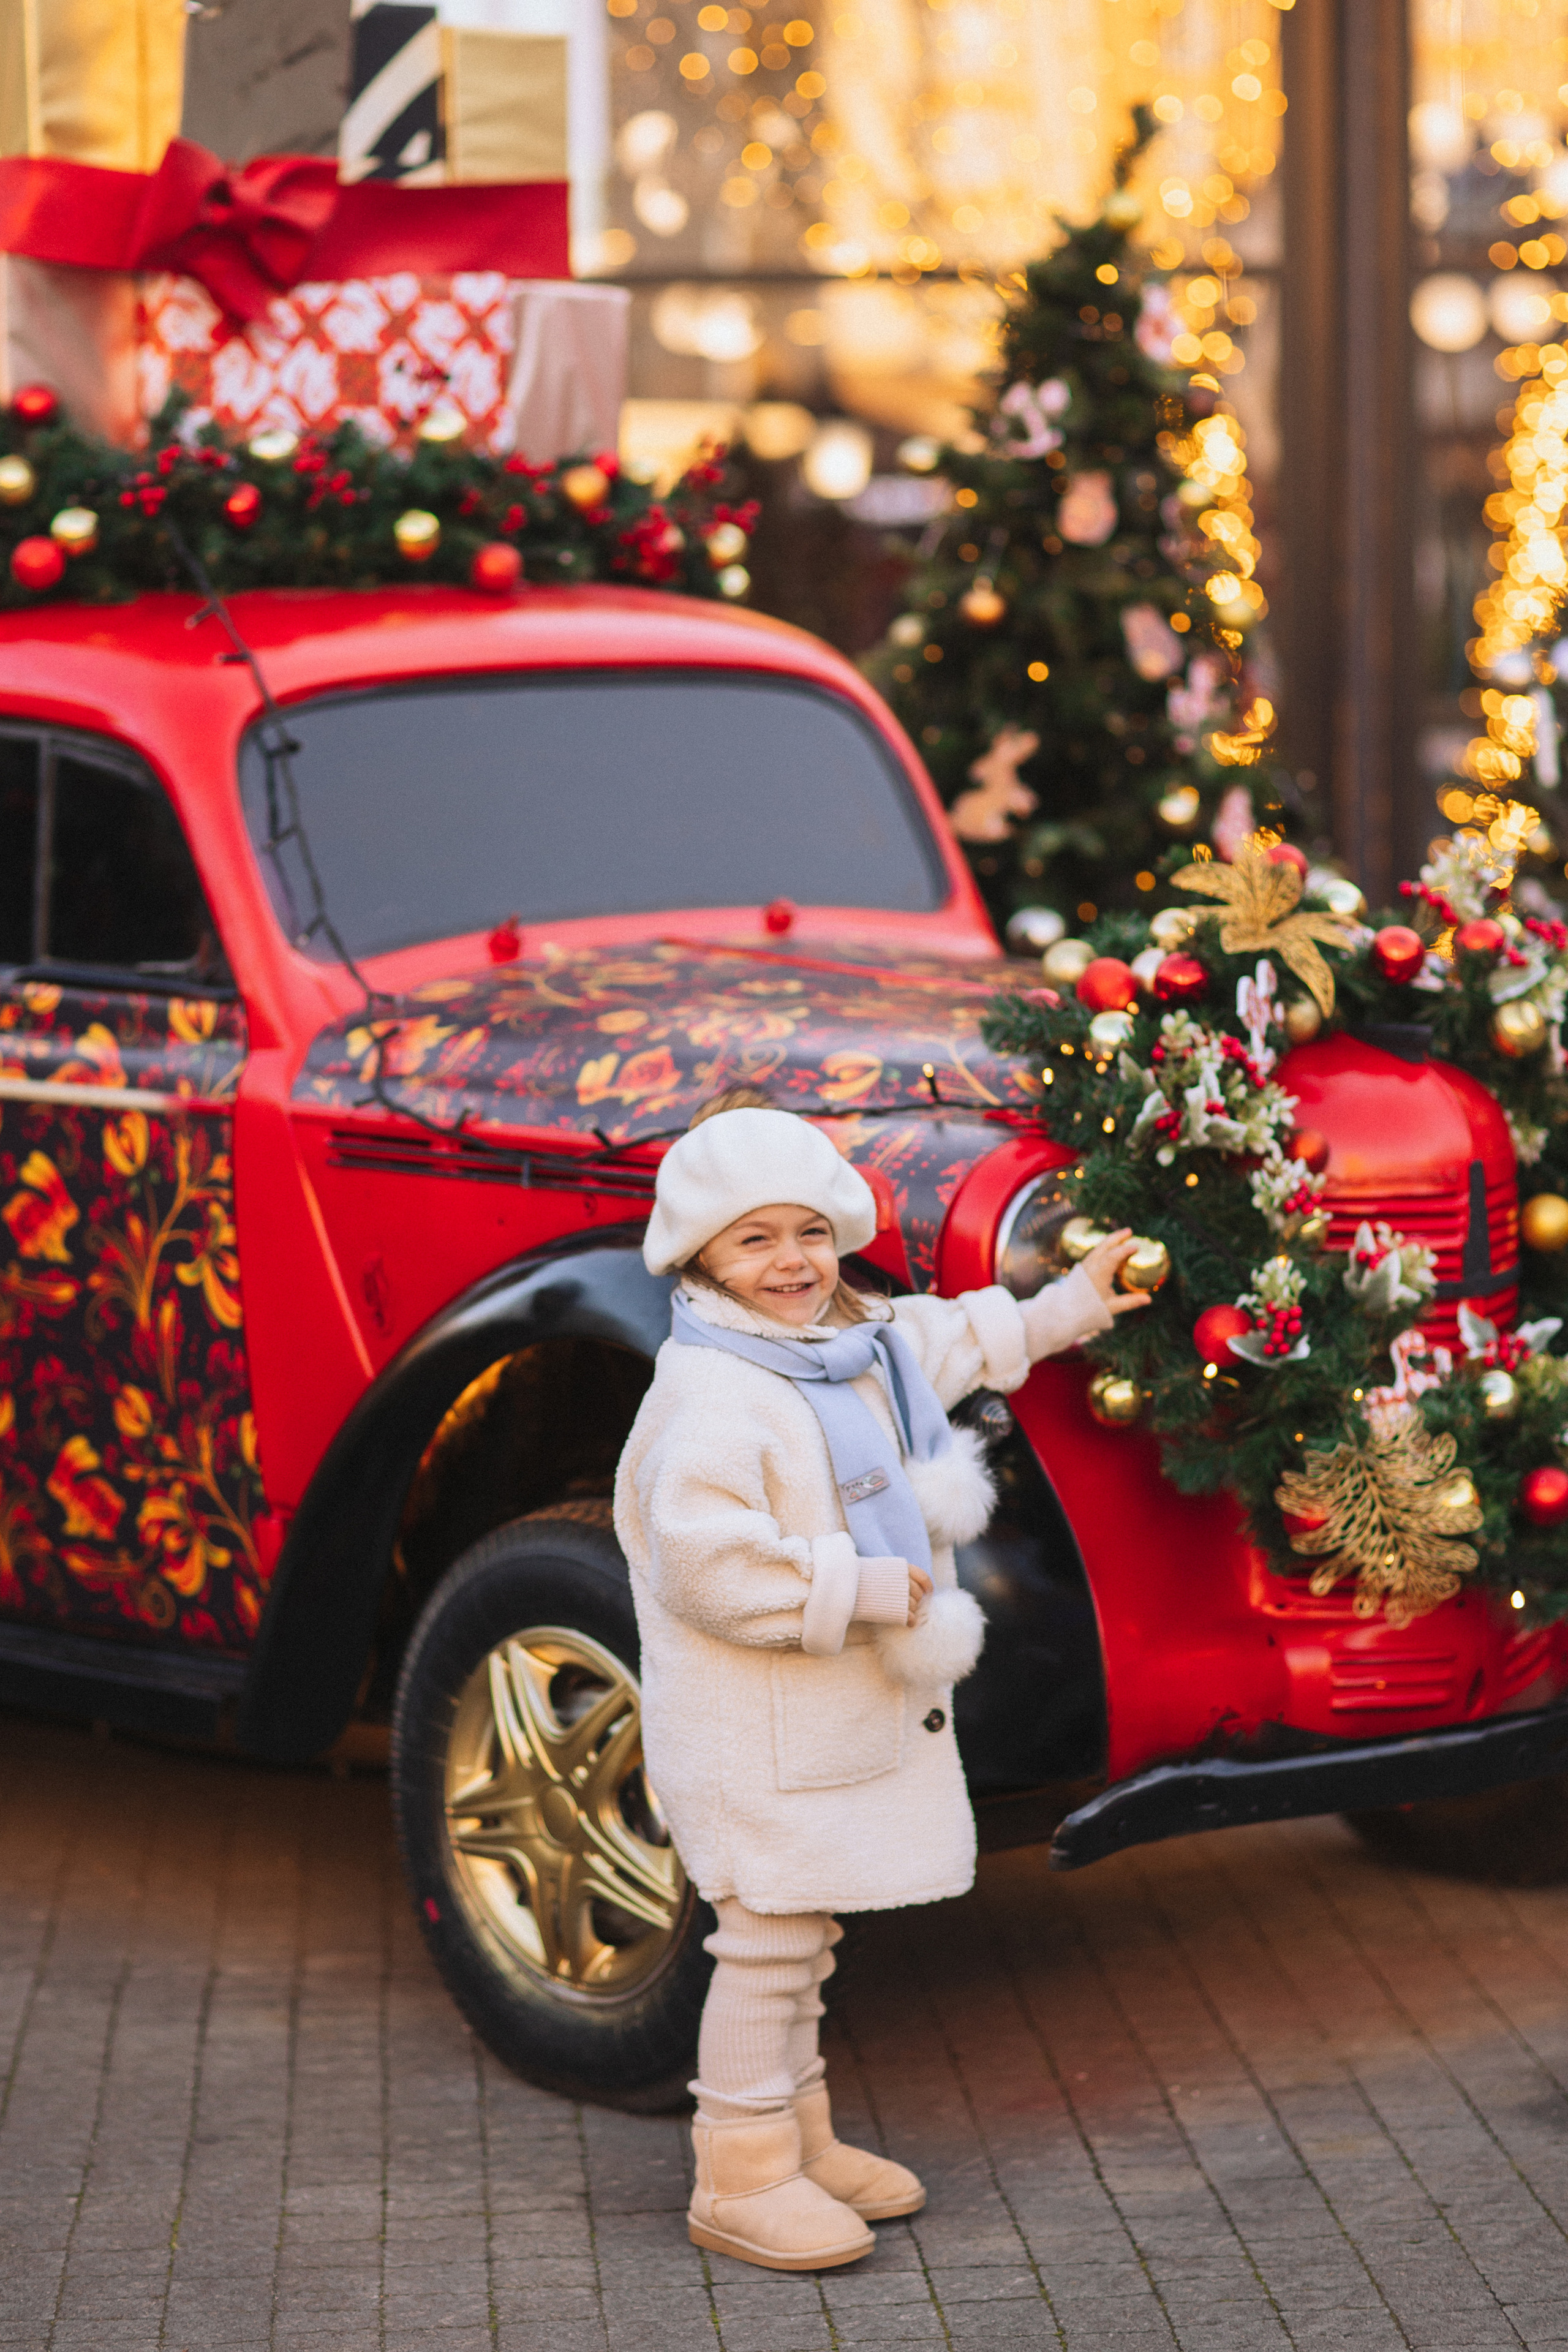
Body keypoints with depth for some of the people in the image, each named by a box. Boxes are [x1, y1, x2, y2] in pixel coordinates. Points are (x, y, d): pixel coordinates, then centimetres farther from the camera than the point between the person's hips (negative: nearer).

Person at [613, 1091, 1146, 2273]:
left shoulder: (860, 1346, 9)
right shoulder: (710, 1394, -22)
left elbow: (959, 1342, 32)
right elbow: (706, 1564, -29)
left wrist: (1073, 1303, 39)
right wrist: (865, 1589, -24)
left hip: (847, 1717, 9)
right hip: (753, 1732, -9)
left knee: (800, 1938, 19)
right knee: (770, 1942, -5)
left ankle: (801, 2138, 30)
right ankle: (743, 2176, 4)